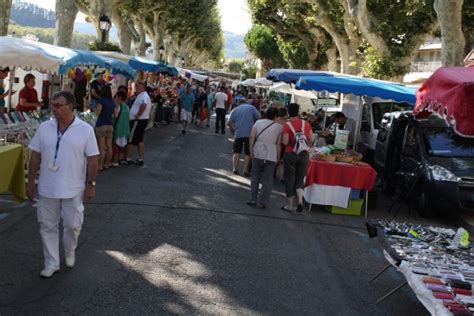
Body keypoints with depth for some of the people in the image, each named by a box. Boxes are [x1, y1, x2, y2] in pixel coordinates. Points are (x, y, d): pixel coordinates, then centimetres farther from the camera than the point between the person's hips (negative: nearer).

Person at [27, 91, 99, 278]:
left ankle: (70, 253, 38)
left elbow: (92, 159, -6)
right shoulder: (44, 128, -2)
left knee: (72, 225, 11)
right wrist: (31, 181, 3)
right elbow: (35, 156, 3)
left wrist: (90, 184, -7)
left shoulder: (85, 130, -9)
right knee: (47, 226, 9)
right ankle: (51, 263, 23)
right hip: (47, 188, 2)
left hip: (73, 190, -2)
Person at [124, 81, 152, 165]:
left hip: (138, 121, -11)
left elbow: (144, 105, -36)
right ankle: (140, 159, 17)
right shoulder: (142, 96, 17)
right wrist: (138, 115, 8)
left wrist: (137, 115, -27)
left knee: (130, 140, -3)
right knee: (140, 140, 14)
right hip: (142, 120, 11)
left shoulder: (143, 96, -17)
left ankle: (127, 159, 3)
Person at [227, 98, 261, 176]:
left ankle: (235, 169, 5)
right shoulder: (251, 108, 6)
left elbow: (229, 123, 4)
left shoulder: (235, 110, 12)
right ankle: (245, 171, 1)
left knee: (237, 152, 12)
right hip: (249, 133, -2)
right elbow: (259, 117, -5)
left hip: (238, 133, 2)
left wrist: (232, 130, 21)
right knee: (248, 153, 5)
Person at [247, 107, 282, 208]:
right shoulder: (279, 127, 0)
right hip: (271, 155, -2)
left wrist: (251, 151, 1)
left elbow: (252, 137, -3)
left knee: (255, 177, 15)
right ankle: (262, 202, 8)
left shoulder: (258, 122, 3)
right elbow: (279, 144, -3)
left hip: (258, 153, 2)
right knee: (268, 180, 7)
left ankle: (253, 199, 15)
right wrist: (278, 157, 4)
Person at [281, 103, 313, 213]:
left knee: (290, 179, 9)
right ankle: (300, 200, -8)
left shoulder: (287, 125, -10)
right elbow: (311, 140, 3)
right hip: (304, 154, 3)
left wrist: (282, 138, 6)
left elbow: (285, 142, -14)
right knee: (300, 179, 14)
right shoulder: (306, 124, 1)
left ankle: (290, 205, 15)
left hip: (291, 154, -3)